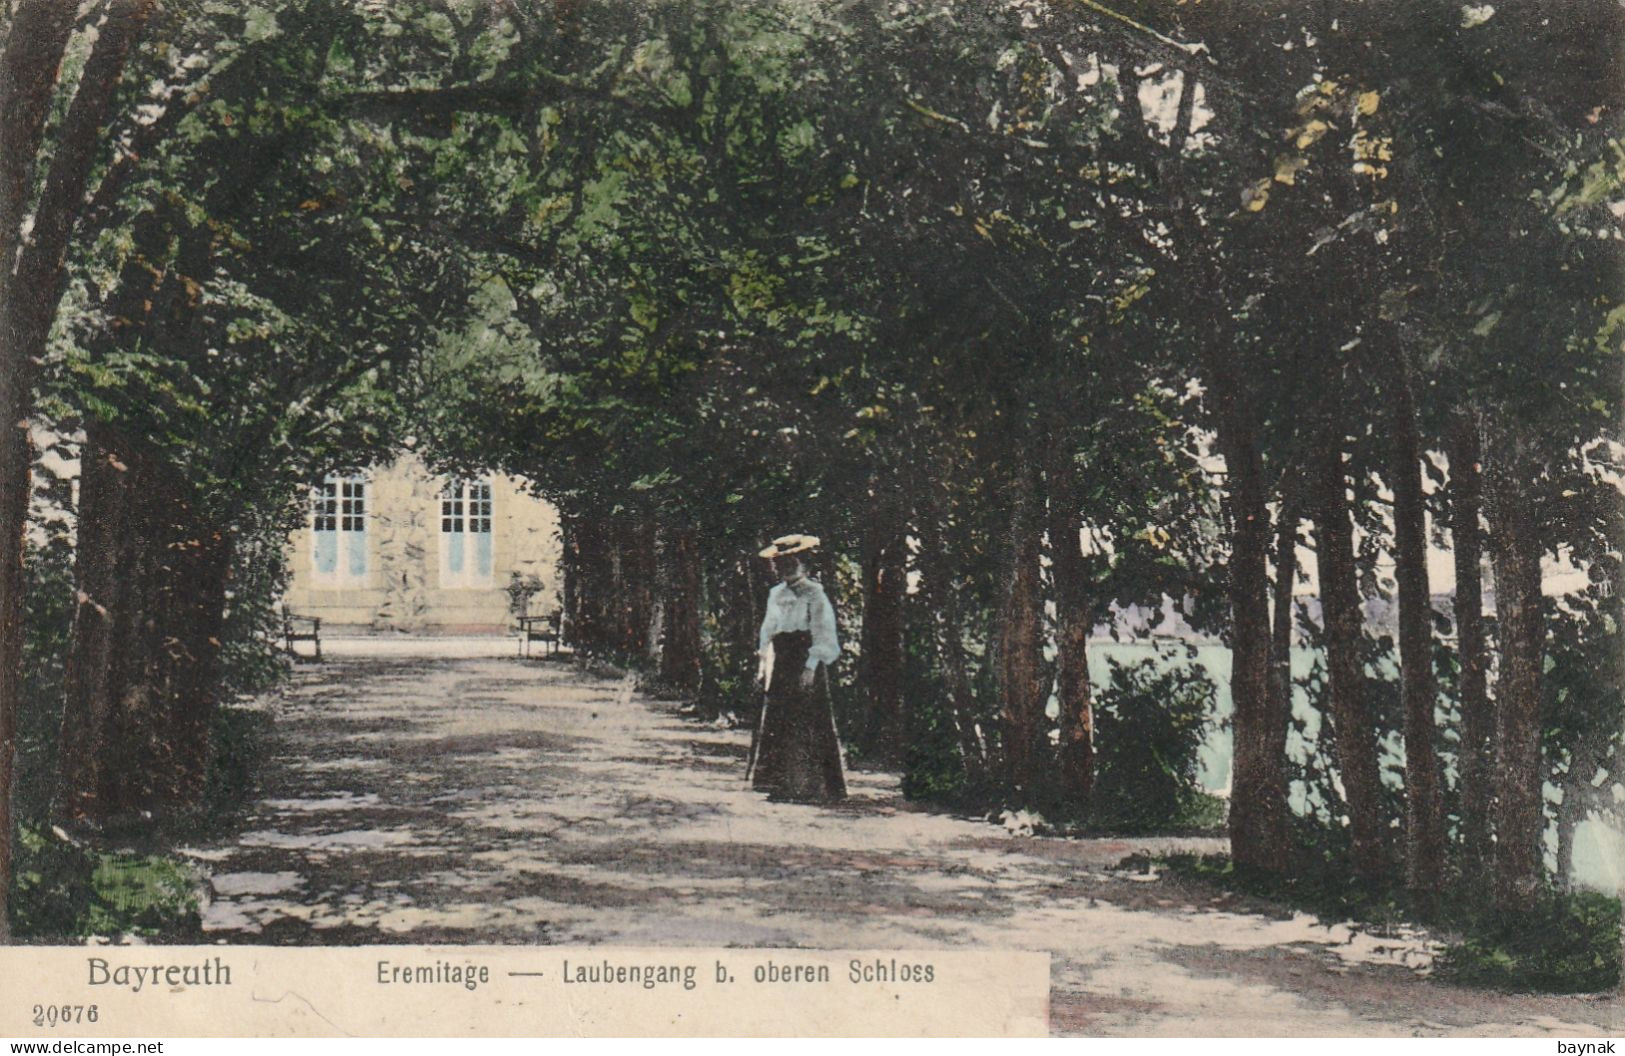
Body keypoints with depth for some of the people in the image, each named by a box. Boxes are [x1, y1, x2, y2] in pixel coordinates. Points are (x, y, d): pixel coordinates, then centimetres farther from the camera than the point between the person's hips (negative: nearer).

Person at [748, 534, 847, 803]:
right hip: (780, 666, 7)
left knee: (807, 727, -8)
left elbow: (823, 634, -11)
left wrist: (811, 666, -17)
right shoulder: (776, 594, 14)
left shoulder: (814, 594, -7)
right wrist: (766, 658, 13)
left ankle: (813, 787, -3)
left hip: (806, 664, -7)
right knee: (776, 725, 6)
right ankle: (783, 784, 13)